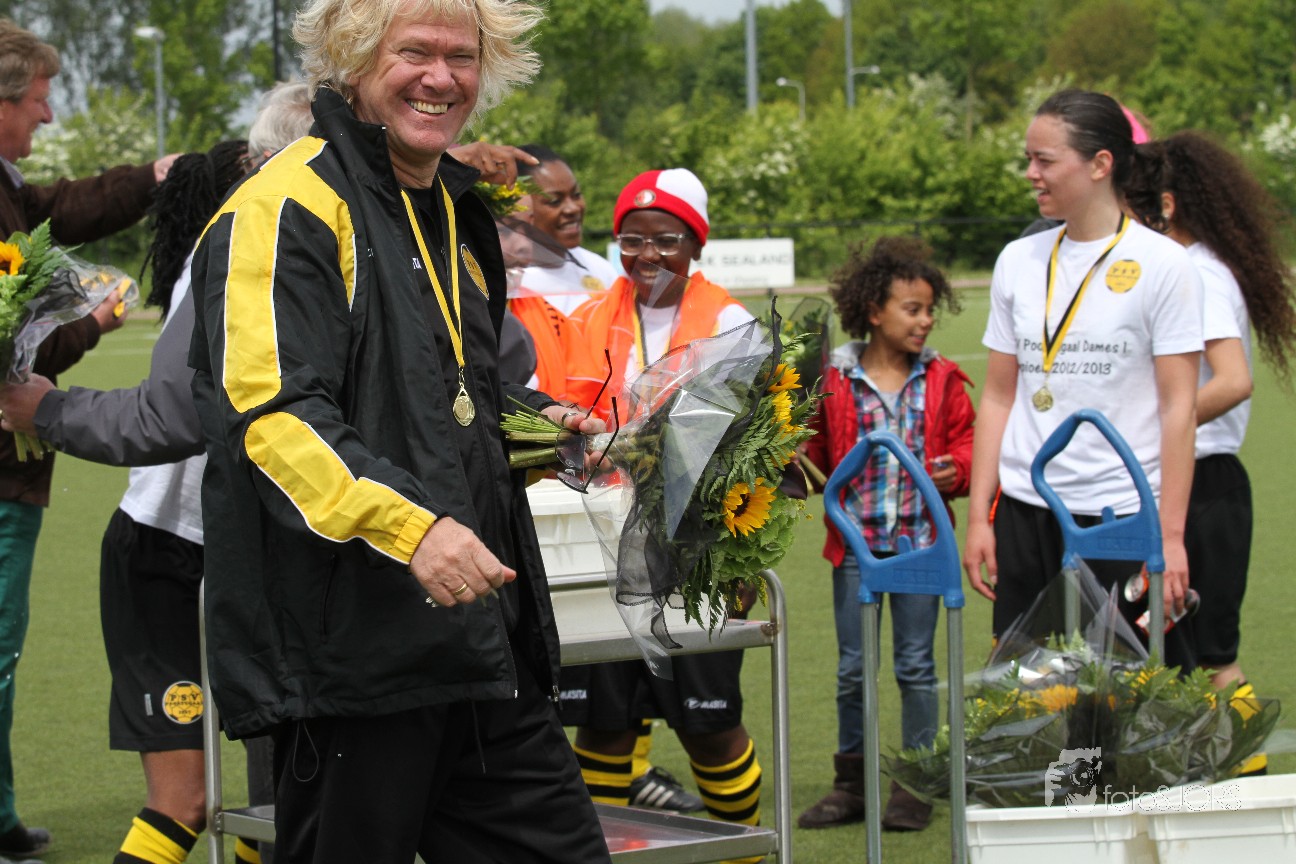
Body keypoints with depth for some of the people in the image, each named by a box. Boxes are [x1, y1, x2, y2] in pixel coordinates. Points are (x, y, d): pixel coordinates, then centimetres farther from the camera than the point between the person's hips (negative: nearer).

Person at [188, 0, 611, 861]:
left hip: (482, 637, 9)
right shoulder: (289, 208, -10)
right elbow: (270, 410, -21)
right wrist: (407, 525, -32)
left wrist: (534, 421, 14)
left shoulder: (455, 213, 19)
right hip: (351, 647, -8)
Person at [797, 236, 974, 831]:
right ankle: (852, 784, 18)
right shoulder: (834, 383, -1)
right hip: (856, 542, 0)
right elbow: (817, 454, 4)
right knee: (852, 668, 7)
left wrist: (956, 470, -14)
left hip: (921, 540, 0)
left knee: (916, 664, 4)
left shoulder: (941, 381, 4)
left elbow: (966, 442, 6)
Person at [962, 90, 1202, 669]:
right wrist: (978, 516, 7)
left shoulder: (1160, 264, -4)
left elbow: (1178, 406, -6)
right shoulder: (1019, 261, 10)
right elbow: (999, 397, 12)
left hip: (1123, 513, -4)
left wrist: (1169, 536, -11)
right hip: (1025, 513, 4)